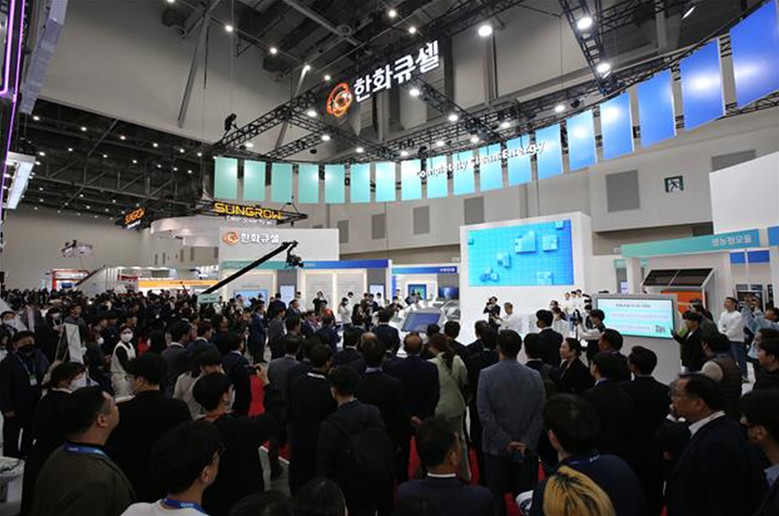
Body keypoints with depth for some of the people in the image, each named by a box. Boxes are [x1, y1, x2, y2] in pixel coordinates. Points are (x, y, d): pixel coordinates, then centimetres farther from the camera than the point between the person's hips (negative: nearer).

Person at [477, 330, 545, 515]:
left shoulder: (486, 375, -13)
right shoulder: (534, 376, -6)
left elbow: (484, 413, -14)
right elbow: (540, 414, -6)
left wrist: (504, 442, -8)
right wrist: (527, 443, -5)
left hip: (496, 448, -2)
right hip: (526, 450, 2)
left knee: (496, 498, 13)